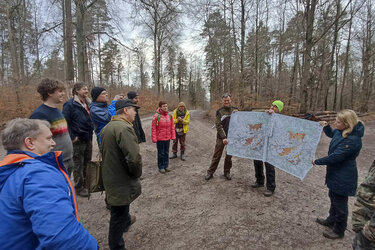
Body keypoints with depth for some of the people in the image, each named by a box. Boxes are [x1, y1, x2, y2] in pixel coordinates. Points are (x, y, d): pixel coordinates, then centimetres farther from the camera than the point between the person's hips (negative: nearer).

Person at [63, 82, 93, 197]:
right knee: (78, 165, 6)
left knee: (87, 163, 17)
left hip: (88, 139, 7)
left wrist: (91, 132, 10)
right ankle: (79, 187, 21)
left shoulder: (88, 103, 9)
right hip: (78, 140, -7)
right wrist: (72, 137, -16)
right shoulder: (70, 104, -12)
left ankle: (86, 184, 33)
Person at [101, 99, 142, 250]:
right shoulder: (124, 128, -26)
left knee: (120, 210, 33)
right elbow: (134, 158, -35)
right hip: (121, 181, -10)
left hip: (110, 175, 10)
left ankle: (126, 221, 58)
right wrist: (137, 174, -15)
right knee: (119, 216, 10)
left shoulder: (107, 127, 7)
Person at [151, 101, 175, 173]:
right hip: (160, 139, -5)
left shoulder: (169, 115, 2)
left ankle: (166, 166, 30)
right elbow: (153, 128, -12)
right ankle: (161, 167, 22)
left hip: (167, 138, 5)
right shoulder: (157, 116, -13)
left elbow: (172, 127, 8)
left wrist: (173, 136, 5)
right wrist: (154, 138, -14)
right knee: (161, 153, 7)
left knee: (166, 152, 15)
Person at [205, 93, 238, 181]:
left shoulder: (235, 110, 5)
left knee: (229, 156, 12)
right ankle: (210, 172, 15)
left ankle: (227, 172, 27)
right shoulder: (219, 111, -2)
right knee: (216, 156, 4)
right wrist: (223, 137, -15)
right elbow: (218, 125, -7)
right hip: (221, 137, -2)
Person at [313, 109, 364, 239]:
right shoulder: (340, 131, -3)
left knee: (340, 203, 9)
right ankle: (331, 220, 47)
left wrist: (317, 162, -15)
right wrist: (326, 126, 0)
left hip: (343, 177, -9)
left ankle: (339, 231, 30)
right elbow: (332, 134, 21)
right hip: (336, 173, 9)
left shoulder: (352, 140, -30)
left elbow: (335, 157, -28)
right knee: (333, 197, 25)